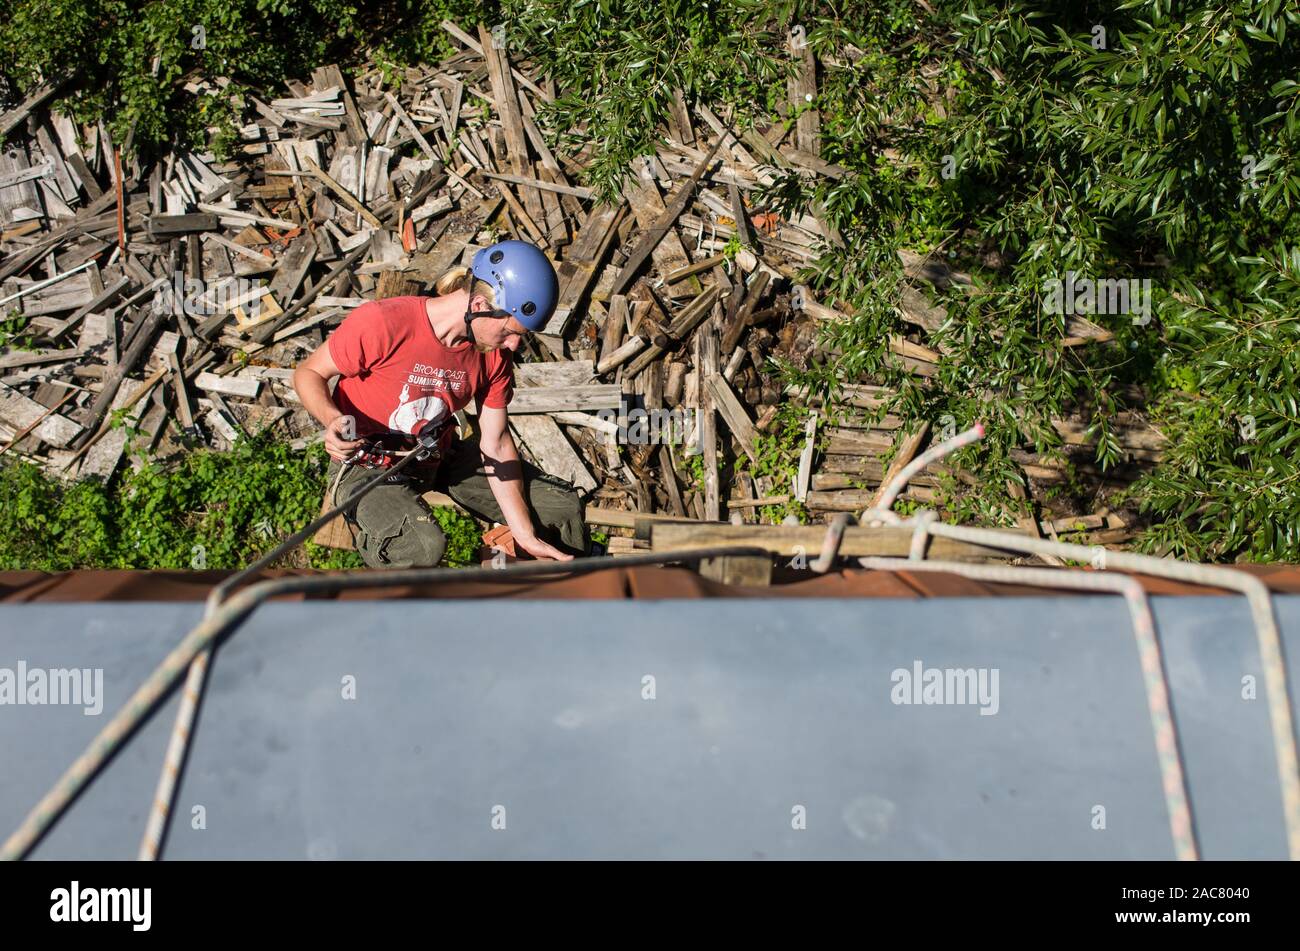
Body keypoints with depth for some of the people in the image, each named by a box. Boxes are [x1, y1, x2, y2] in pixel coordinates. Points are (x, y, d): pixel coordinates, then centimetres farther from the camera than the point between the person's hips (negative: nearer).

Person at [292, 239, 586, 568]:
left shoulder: (495, 354, -10)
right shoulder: (382, 322, -27)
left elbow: (496, 445, -4)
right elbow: (308, 374, -13)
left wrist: (526, 536, -8)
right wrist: (333, 419, -35)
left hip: (440, 457, 6)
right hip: (367, 467, -6)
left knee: (563, 506, 0)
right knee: (423, 546, -37)